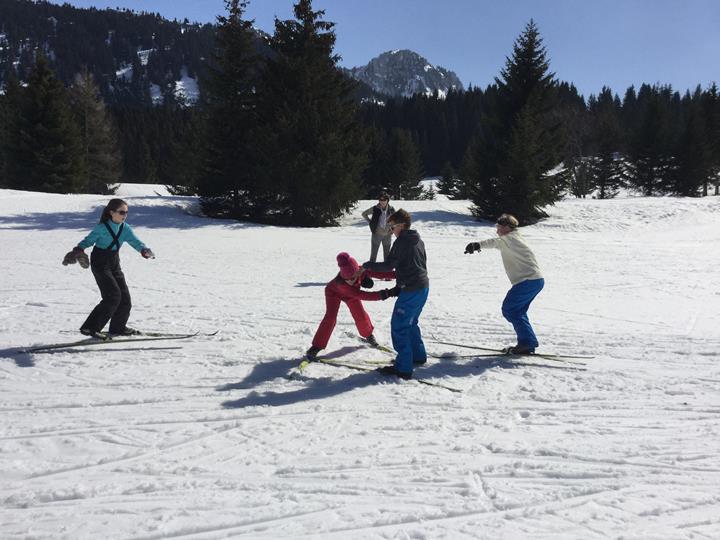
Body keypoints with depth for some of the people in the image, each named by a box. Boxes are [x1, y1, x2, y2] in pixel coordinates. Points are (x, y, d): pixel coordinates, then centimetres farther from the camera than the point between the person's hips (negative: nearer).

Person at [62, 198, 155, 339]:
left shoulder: (125, 228, 0)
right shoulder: (102, 227, -15)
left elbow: (135, 242, -7)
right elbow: (88, 240, -5)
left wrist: (145, 250, -27)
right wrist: (77, 252, -17)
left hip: (114, 264, 7)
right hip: (100, 264, -7)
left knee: (124, 296, 5)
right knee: (113, 296, -17)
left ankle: (118, 327, 24)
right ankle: (89, 328, -10)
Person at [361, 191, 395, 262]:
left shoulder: (391, 210, -4)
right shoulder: (375, 209, -8)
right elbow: (364, 214, 7)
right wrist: (370, 222, -1)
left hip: (387, 235, 2)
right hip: (376, 234, -1)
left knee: (387, 255, 13)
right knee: (373, 254, 5)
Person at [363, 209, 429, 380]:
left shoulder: (401, 242, -13)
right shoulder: (418, 241, 13)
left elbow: (388, 265, -14)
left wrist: (368, 265, -1)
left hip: (411, 290, -9)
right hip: (423, 287, 9)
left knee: (399, 326, -4)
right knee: (410, 323, 24)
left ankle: (403, 368, -4)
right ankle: (418, 355, 33)